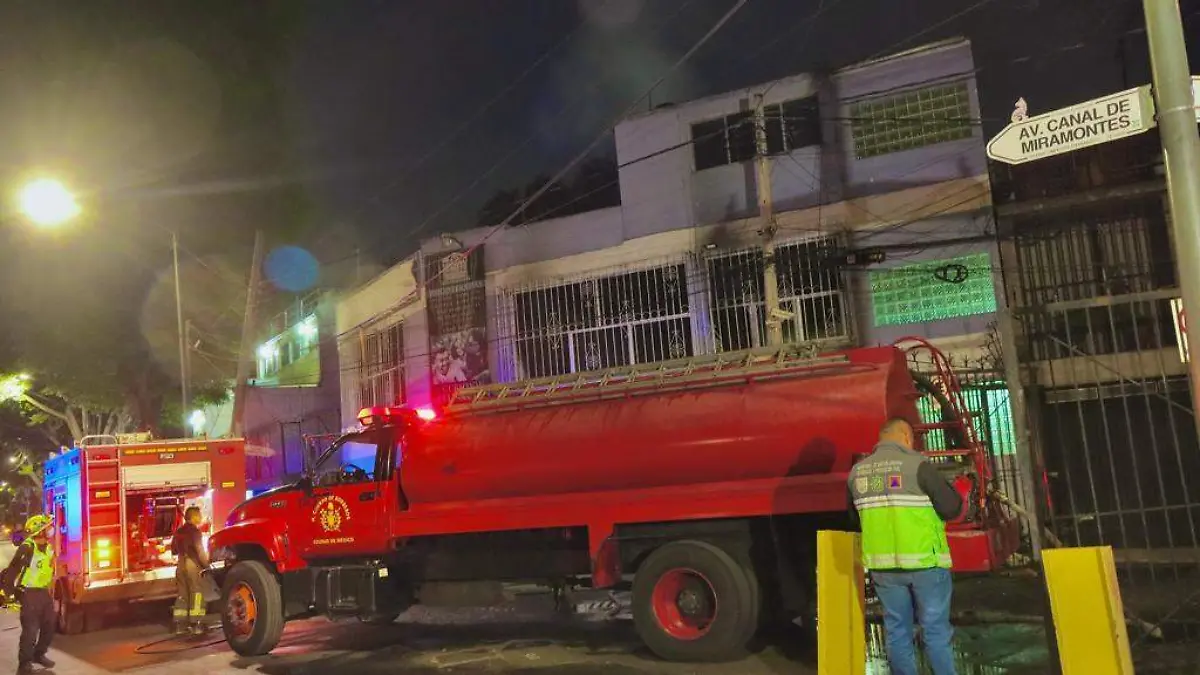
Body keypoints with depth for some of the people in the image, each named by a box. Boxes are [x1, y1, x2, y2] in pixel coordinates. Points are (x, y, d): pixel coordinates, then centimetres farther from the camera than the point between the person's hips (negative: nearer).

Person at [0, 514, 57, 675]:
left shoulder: (49, 548, 7)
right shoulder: (27, 548, -18)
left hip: (44, 592, 8)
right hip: (29, 593, -8)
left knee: (49, 625, 12)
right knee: (31, 628, -9)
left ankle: (39, 654, 29)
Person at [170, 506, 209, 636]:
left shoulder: (179, 531, 13)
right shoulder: (194, 530, -11)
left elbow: (173, 549, 20)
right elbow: (199, 550, -17)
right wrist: (206, 564, -10)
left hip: (180, 564, 8)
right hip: (192, 563, -8)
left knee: (182, 594, 10)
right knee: (196, 593, -5)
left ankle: (180, 624, 9)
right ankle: (196, 624, -9)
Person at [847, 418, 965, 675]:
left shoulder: (858, 471, 7)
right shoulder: (917, 464, -9)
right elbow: (952, 508, -9)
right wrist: (951, 492, 12)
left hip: (882, 563, 4)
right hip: (924, 561, -4)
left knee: (897, 631, 11)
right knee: (935, 629, 5)